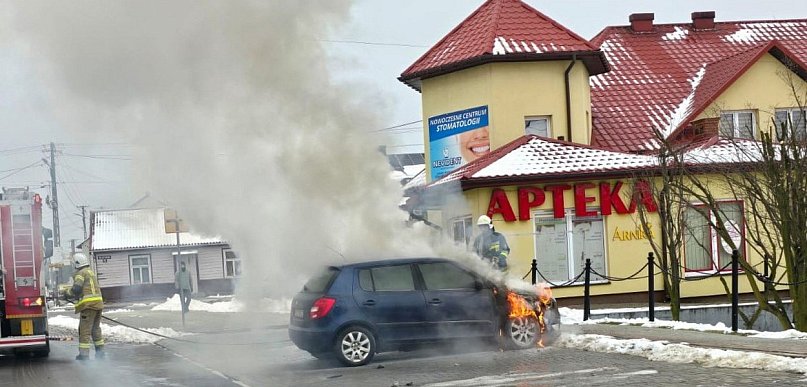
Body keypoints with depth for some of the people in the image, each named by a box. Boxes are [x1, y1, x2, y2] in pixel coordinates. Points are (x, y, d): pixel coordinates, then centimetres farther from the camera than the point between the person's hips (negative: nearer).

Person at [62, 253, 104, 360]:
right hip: (98, 303, 9)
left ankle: (84, 354, -8)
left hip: (88, 305, -9)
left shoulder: (81, 273, -7)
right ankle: (100, 351, 20)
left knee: (85, 330, -6)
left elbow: (76, 289, -18)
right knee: (96, 328, 17)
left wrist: (67, 293, 0)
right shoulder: (91, 272, 22)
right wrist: (75, 296, 22)